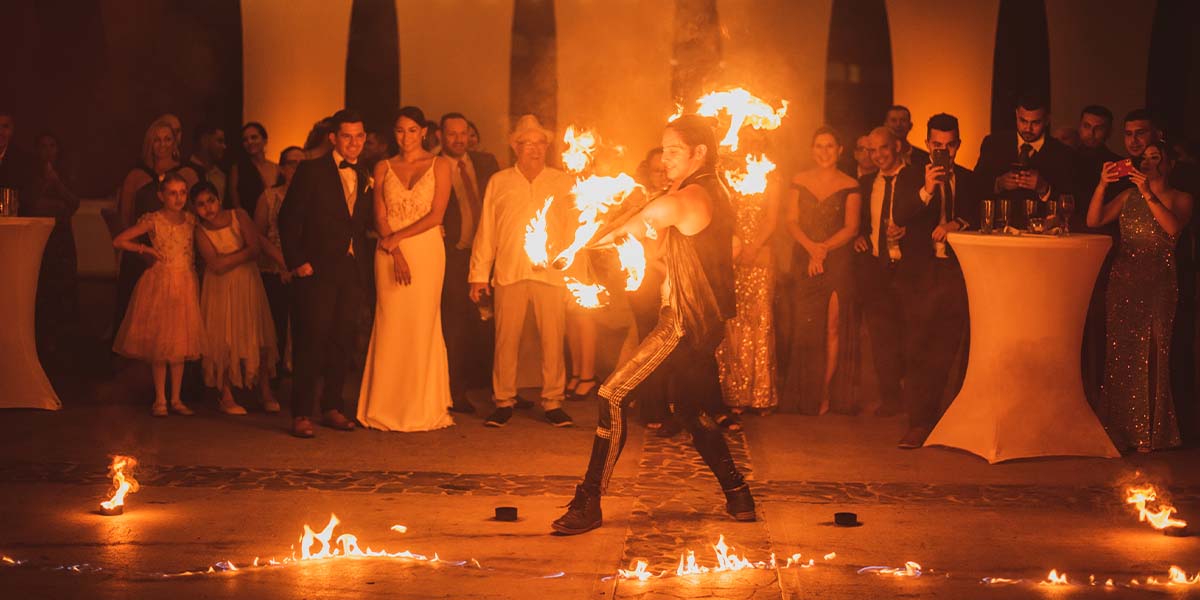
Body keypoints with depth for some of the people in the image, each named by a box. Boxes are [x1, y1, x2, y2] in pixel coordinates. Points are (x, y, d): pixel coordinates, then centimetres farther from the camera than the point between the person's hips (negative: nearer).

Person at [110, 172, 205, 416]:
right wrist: (147, 249, -9)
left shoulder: (191, 220, 4)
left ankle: (176, 399, 13)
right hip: (160, 283, -4)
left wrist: (193, 263, 2)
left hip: (185, 284, 4)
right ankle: (160, 400, 6)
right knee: (159, 343, 0)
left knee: (181, 342, 6)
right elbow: (118, 241, -7)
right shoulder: (153, 220, -7)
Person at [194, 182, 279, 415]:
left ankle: (266, 393, 4)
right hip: (221, 289, -1)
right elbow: (217, 266, -15)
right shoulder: (201, 231, -5)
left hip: (248, 283, 1)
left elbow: (254, 250, -10)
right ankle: (226, 397, 6)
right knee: (224, 339, -1)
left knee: (257, 335, -1)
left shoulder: (239, 216, -3)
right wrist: (242, 254, -13)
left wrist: (228, 259, -15)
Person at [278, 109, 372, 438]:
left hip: (353, 272, 5)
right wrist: (296, 261, -10)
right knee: (311, 340, -6)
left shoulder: (365, 178, 14)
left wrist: (365, 258, 4)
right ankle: (302, 414, -3)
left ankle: (332, 408, 18)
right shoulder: (312, 171, -1)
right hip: (318, 270, -5)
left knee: (343, 341, 8)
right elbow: (288, 219, -4)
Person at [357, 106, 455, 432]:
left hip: (426, 251, -1)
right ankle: (388, 409, 4)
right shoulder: (383, 168, 10)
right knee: (390, 328, -1)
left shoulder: (439, 166, 4)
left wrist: (396, 237, -11)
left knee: (422, 327, -2)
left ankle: (423, 408, 5)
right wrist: (395, 254, -11)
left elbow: (436, 215, -4)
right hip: (389, 254, 1)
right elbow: (380, 217, 3)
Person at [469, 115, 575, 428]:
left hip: (551, 273, 0)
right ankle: (503, 402, 9)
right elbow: (486, 230, 12)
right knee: (506, 340, -1)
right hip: (509, 273, 0)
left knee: (553, 340, -2)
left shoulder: (564, 182, 12)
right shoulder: (499, 182, 12)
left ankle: (553, 403, 6)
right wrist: (479, 275, 7)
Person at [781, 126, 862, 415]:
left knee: (833, 328, -3)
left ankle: (826, 394, 3)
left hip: (838, 263, -2)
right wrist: (811, 247, -13)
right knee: (804, 329, 0)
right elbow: (792, 222, 4)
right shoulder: (799, 181, 9)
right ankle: (804, 398, 7)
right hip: (803, 263, 2)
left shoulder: (850, 186, 2)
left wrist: (824, 249, -17)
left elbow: (851, 228, -4)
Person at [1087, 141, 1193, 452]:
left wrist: (1148, 193, -21)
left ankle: (1150, 430, 3)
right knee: (1120, 353, 3)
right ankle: (1121, 428, 10)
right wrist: (1102, 185, -8)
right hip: (1123, 281, 4)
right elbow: (1093, 220, 4)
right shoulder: (1129, 196, 15)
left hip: (1157, 285, -4)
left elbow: (1173, 227, -17)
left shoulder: (1180, 199, 4)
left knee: (1151, 354, -5)